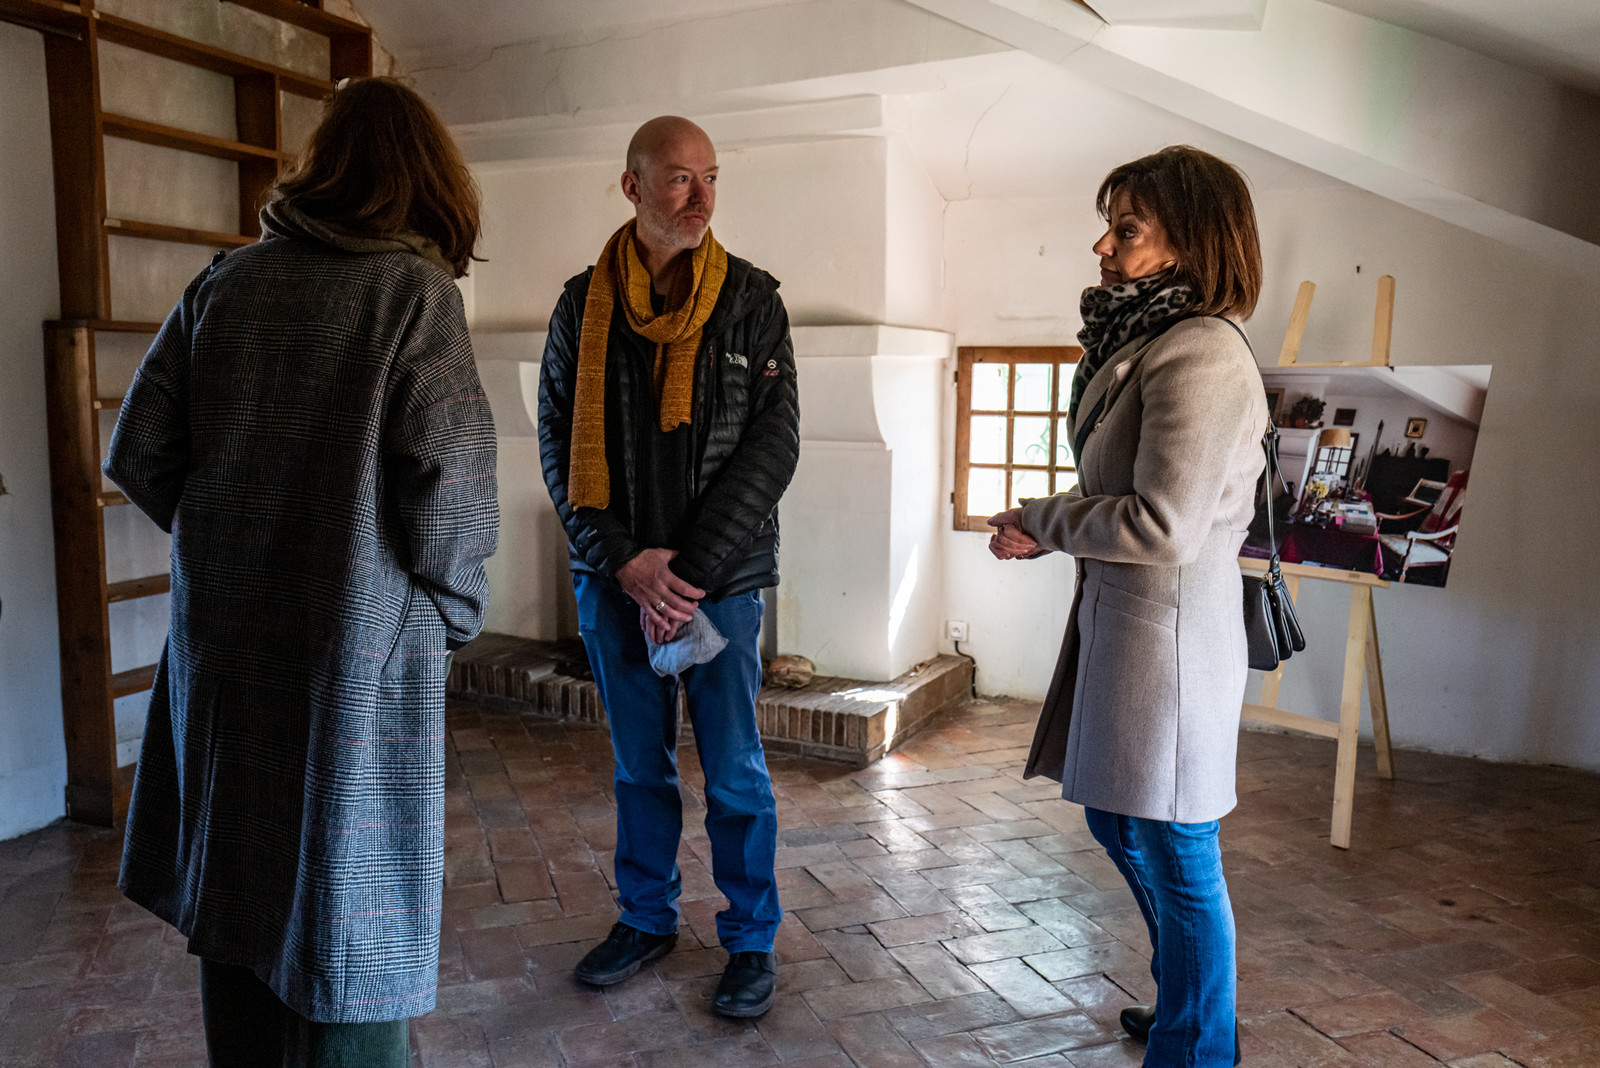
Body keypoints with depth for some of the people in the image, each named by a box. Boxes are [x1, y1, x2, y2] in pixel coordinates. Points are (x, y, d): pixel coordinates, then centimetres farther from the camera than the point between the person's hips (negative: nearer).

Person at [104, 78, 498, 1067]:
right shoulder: (416, 292, -10)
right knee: (347, 910, 8)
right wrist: (454, 612, -1)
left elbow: (139, 451, 6)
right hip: (360, 653, -5)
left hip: (222, 642, 5)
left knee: (238, 887, 20)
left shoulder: (225, 282, 4)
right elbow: (448, 491, -17)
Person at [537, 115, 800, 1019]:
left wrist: (691, 571, -14)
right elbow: (560, 444, 2)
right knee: (640, 765, 16)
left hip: (723, 580, -2)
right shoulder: (585, 303, 3)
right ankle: (648, 917, 35)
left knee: (735, 772, 7)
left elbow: (773, 445, -8)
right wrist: (626, 559, -11)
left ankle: (753, 938, 25)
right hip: (614, 580, 2)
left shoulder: (753, 301, -2)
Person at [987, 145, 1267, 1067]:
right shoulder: (1148, 343, 14)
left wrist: (1039, 520, -10)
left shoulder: (1201, 353, -17)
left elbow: (1161, 526, -23)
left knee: (1175, 855, 5)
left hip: (1169, 631, -10)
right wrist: (1042, 528, 1)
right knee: (1120, 824, 22)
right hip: (1122, 620, 10)